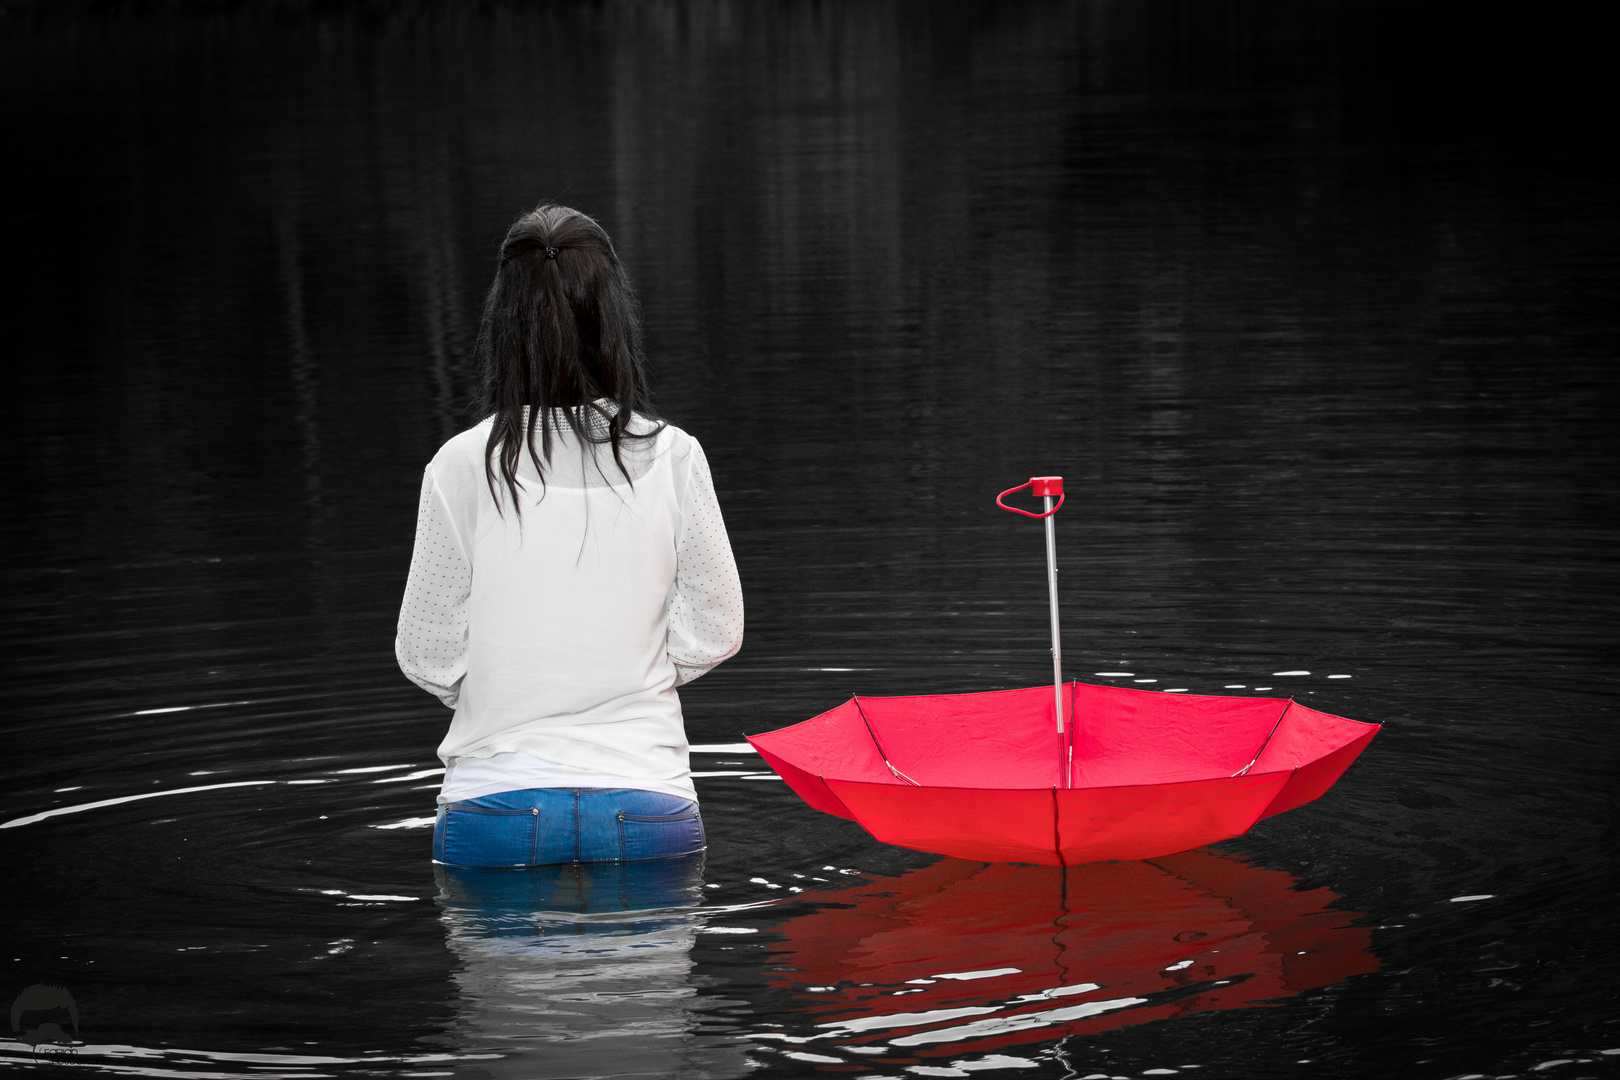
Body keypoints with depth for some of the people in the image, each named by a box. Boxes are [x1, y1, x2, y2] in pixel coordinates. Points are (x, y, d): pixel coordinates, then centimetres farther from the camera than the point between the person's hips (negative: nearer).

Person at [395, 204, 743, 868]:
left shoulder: (461, 466, -5)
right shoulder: (671, 456, -2)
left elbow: (427, 656, 1)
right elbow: (713, 632, 4)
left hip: (495, 809, -1)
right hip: (645, 803, 1)